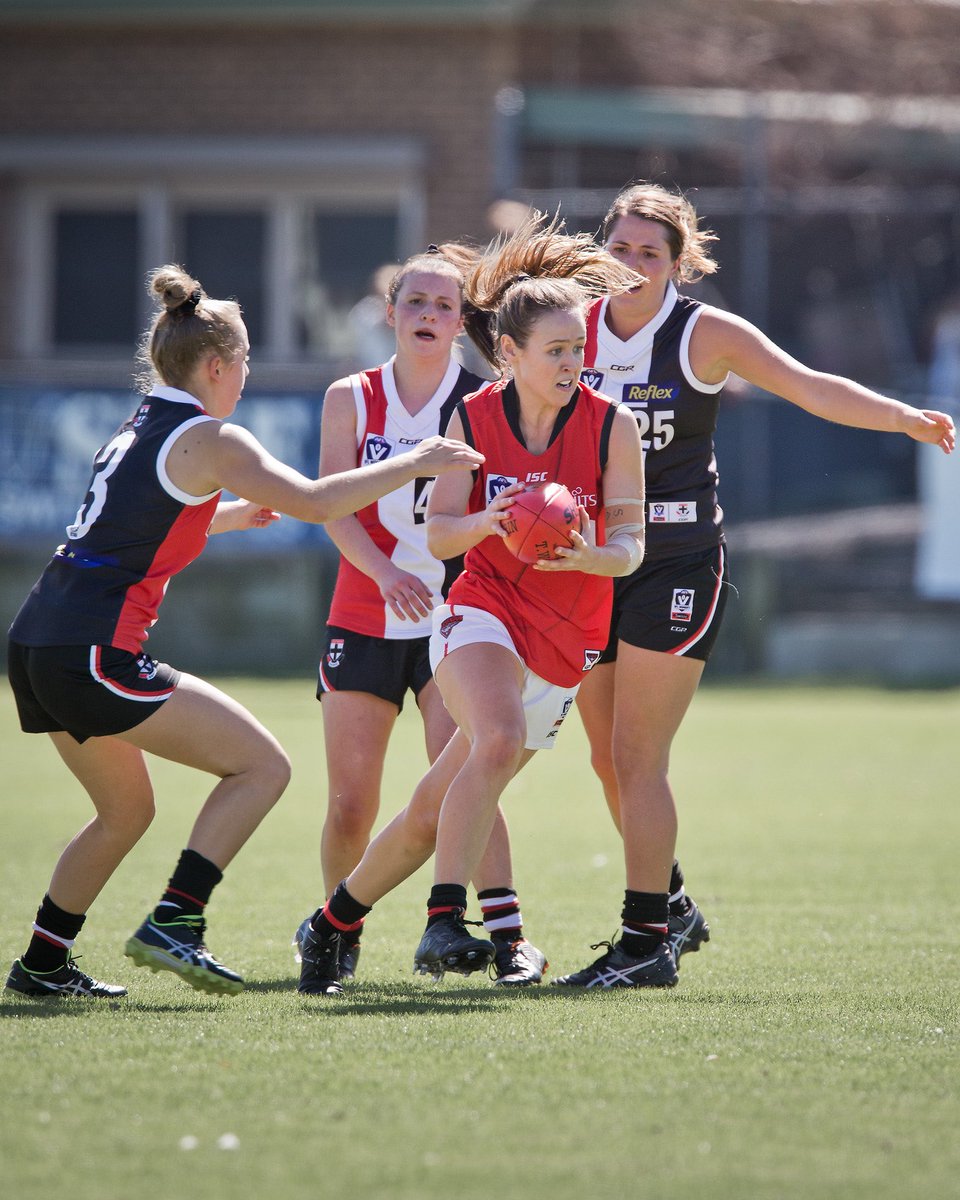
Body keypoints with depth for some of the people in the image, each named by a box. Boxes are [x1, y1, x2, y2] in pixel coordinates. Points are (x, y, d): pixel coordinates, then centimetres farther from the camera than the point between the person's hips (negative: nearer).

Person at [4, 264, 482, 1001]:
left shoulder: (141, 429, 20)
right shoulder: (208, 440, -6)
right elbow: (315, 503, -13)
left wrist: (236, 512, 43)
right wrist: (412, 464, -4)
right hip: (94, 652, -9)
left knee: (127, 810, 25)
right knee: (262, 766, -3)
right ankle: (173, 925, -12)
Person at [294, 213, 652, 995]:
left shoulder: (612, 426, -6)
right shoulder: (474, 419, -4)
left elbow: (631, 542, -6)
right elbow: (439, 533, -2)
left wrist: (587, 554, -28)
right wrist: (488, 523, -24)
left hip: (566, 646, 2)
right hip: (482, 612, -2)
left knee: (434, 811, 4)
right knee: (500, 739, -34)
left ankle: (336, 921, 25)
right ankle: (444, 923, -34)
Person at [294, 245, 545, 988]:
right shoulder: (352, 399, 2)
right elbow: (334, 507, -7)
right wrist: (386, 572, -24)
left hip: (451, 615, -2)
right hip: (364, 615, 2)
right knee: (350, 803, 3)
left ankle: (508, 937, -20)